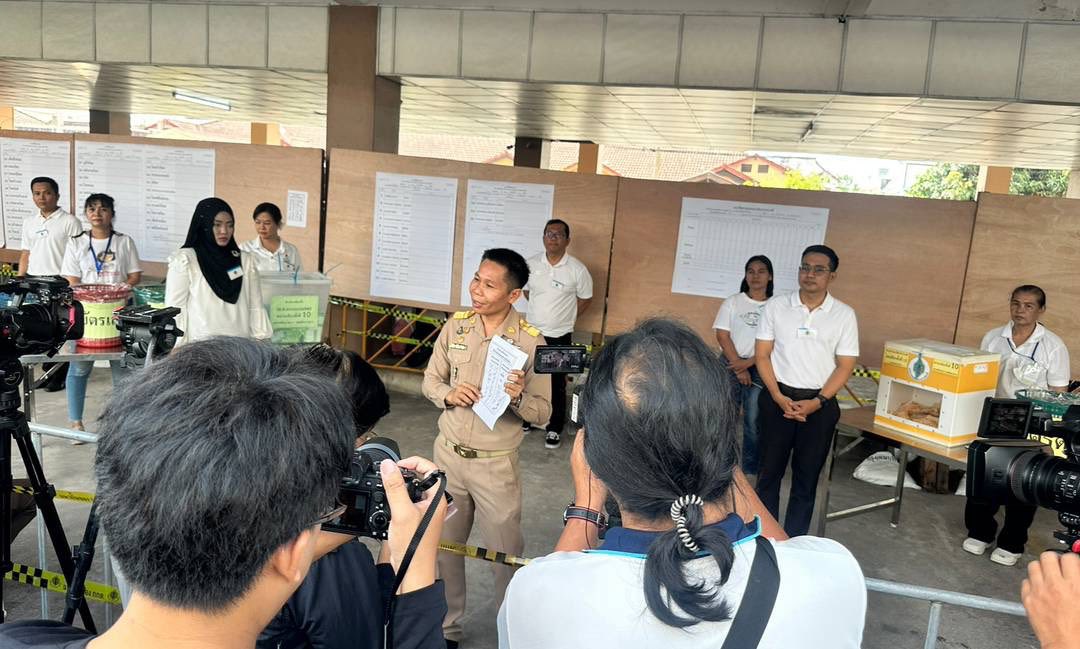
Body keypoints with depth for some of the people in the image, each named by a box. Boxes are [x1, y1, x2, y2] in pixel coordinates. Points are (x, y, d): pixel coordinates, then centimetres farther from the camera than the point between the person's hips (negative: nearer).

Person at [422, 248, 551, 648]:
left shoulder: (531, 342, -14)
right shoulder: (455, 326, -2)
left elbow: (542, 414, -10)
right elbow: (430, 380, 7)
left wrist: (518, 397, -31)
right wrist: (448, 395, -15)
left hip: (496, 464, -4)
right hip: (448, 454, 4)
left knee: (506, 554, 8)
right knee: (443, 545, 17)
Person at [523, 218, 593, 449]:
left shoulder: (577, 269, -11)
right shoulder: (531, 264, -3)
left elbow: (585, 300, 1)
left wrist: (563, 316, 4)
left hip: (559, 336, -3)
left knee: (557, 384, 6)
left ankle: (555, 428, 21)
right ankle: (526, 419, 34)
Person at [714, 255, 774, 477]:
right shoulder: (732, 302, 3)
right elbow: (722, 336, -2)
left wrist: (747, 363, -11)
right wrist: (738, 367, -9)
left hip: (760, 369, 0)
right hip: (730, 366, 1)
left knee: (754, 423, 3)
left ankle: (751, 471, 17)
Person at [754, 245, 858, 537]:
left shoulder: (844, 314, -1)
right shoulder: (775, 307, -1)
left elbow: (845, 365, -2)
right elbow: (762, 355, -1)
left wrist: (817, 402, -13)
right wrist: (778, 397, -12)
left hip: (820, 404, 0)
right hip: (777, 398, 0)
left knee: (806, 476, 9)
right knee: (769, 470, 8)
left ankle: (794, 542, 22)